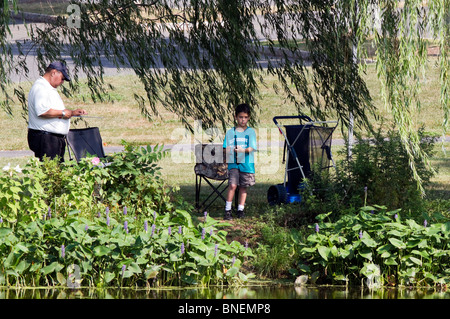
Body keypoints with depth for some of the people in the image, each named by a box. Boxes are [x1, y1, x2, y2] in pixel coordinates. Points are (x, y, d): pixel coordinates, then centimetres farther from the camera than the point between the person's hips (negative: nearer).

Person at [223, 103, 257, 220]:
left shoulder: (251, 132, 4)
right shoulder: (230, 132, 6)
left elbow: (251, 148, -5)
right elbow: (226, 148, 3)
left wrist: (244, 150, -24)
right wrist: (229, 150, -20)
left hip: (247, 163, 1)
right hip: (233, 163, -1)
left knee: (243, 187, 7)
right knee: (232, 185, -14)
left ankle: (240, 210, 18)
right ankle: (227, 210, -9)